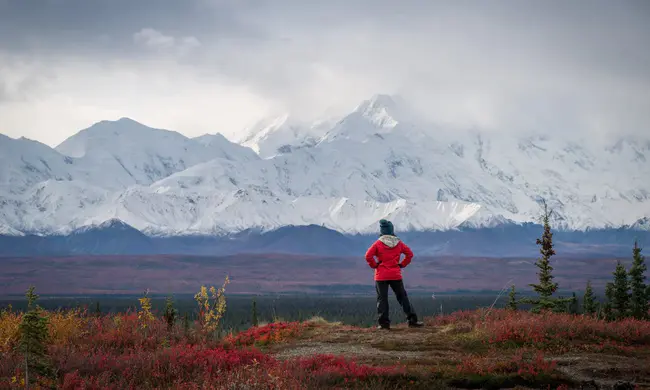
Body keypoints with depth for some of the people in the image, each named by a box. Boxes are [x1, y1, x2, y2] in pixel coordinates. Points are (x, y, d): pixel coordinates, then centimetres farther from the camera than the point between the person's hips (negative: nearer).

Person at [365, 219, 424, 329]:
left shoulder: (378, 244, -6)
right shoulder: (398, 243, 4)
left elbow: (368, 256, -14)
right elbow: (409, 253, 6)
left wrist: (374, 265, -1)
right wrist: (402, 264, 9)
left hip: (381, 276, -2)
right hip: (396, 275, 2)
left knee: (382, 298, 2)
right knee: (402, 297, 9)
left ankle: (384, 322, -4)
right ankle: (412, 320, 5)